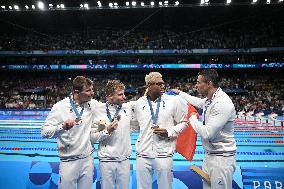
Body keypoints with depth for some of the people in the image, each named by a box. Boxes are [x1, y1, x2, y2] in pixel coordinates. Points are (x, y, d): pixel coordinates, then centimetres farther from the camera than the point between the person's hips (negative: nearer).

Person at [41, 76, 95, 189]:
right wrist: (62, 126, -32)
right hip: (69, 162, -4)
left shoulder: (91, 105, -2)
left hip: (88, 159, 4)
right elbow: (45, 132, -16)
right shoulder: (60, 107, -14)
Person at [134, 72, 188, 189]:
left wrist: (169, 132, -11)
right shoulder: (139, 103, 4)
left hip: (164, 154, -2)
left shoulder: (173, 100, -2)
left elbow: (183, 122, 4)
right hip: (143, 154, 2)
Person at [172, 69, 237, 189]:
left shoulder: (223, 103, -24)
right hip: (209, 155, 9)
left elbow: (206, 133, -27)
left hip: (222, 158, -9)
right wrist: (179, 93, 36)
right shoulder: (209, 99, 2)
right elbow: (197, 101, 28)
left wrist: (193, 118, -11)